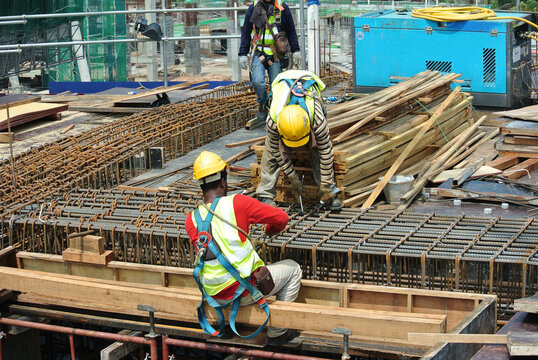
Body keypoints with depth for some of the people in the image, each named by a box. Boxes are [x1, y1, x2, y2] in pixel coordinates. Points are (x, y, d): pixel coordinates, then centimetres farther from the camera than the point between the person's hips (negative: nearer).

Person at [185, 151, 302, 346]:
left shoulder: (191, 220, 1)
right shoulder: (237, 202, -11)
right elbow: (281, 217, -5)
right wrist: (271, 230, 19)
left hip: (214, 296, 6)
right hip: (242, 291, -6)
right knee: (292, 268, 19)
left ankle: (226, 325, 33)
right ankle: (277, 332, 22)